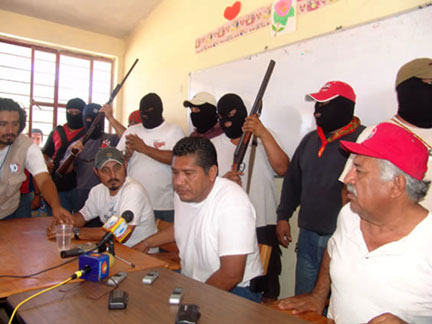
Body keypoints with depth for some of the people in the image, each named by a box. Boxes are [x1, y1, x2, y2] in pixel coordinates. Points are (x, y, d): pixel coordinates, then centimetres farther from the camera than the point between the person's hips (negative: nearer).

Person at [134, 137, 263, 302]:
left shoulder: (233, 203, -26)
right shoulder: (183, 194, 0)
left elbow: (231, 276, -26)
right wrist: (146, 243, 23)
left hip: (234, 290, -8)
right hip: (189, 281, 8)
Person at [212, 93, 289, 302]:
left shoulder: (263, 142, 4)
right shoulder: (213, 146, 9)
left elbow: (282, 168, -13)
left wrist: (263, 133, -19)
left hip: (263, 225, -1)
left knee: (267, 288, 11)